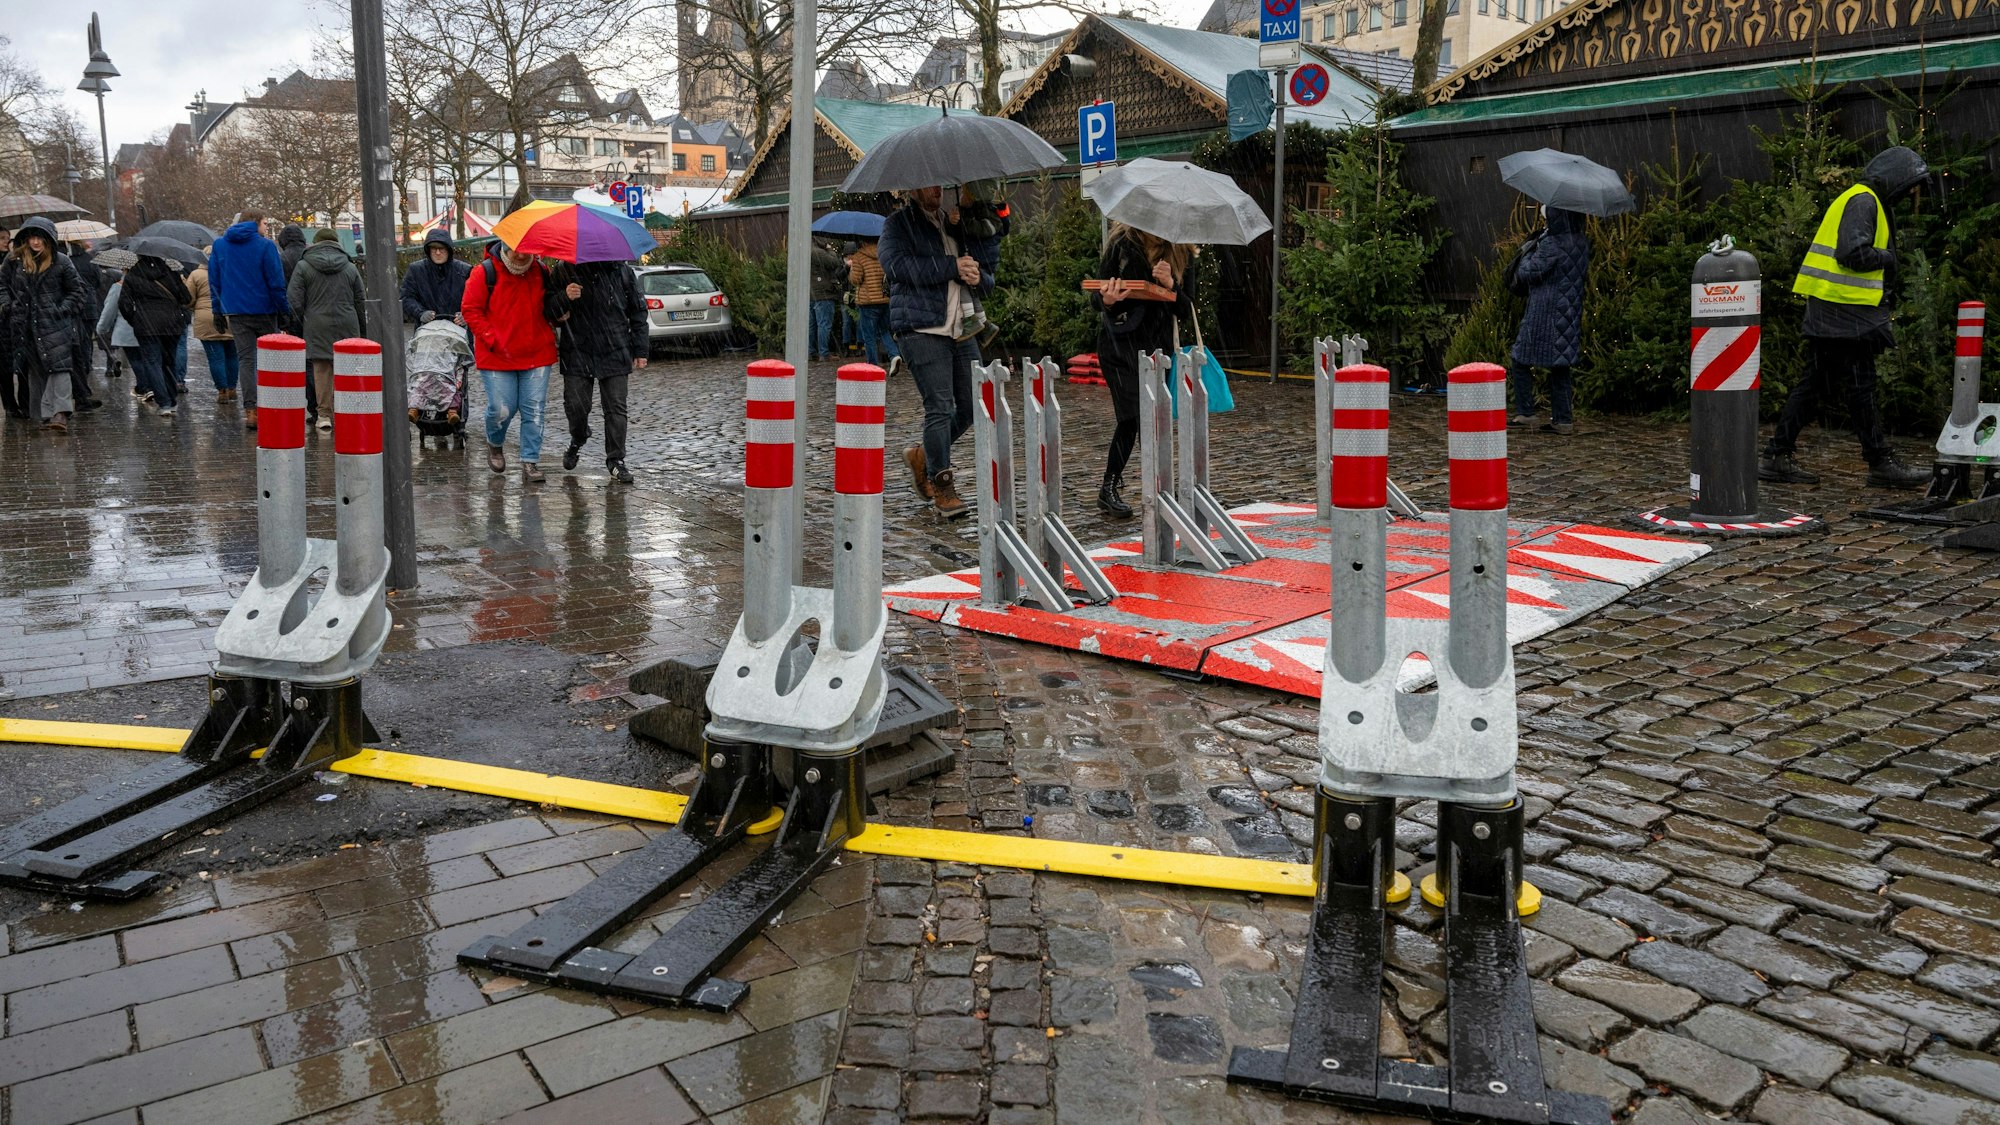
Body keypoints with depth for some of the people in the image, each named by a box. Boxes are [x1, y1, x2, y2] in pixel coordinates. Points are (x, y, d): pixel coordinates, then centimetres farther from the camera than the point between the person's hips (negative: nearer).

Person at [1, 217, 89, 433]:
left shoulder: (60, 262, -1)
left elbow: (77, 291, 6)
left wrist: (62, 310, -4)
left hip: (54, 326, -3)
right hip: (25, 326, 3)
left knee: (58, 366, -14)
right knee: (35, 370, 8)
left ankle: (59, 413, -22)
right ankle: (44, 413, 15)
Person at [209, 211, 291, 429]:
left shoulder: (219, 245, 8)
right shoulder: (265, 246, -7)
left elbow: (214, 281, 10)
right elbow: (276, 281, -10)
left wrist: (218, 310, 15)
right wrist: (284, 310, -4)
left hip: (235, 312, 3)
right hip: (264, 310, -3)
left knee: (245, 359, 4)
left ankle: (250, 410, -2)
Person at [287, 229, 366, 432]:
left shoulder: (303, 267, 1)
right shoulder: (350, 268, 8)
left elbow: (294, 299, -5)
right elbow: (360, 301, 10)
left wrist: (304, 322, 9)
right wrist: (363, 331, 16)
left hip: (317, 326, -2)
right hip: (347, 324, 2)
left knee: (321, 369, 2)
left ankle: (324, 413, 1)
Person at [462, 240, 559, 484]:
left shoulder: (541, 273, 6)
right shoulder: (485, 273, -5)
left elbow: (549, 307, 23)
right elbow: (470, 310, -3)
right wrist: (492, 340, -11)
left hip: (537, 355, 3)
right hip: (497, 357, -3)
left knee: (534, 410, -2)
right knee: (502, 409, -3)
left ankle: (530, 463, 5)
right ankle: (495, 444, 29)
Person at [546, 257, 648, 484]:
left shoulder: (621, 271, 5)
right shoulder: (562, 273, 3)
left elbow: (638, 311, 10)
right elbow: (547, 312, 3)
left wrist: (640, 350, 7)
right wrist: (564, 298, -18)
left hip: (615, 353, 0)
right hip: (578, 353, 0)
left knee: (616, 409, -1)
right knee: (575, 405, -3)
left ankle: (615, 460, 10)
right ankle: (578, 440, 28)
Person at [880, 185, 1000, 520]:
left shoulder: (955, 221, 19)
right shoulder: (899, 224, 2)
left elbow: (990, 260, 15)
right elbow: (896, 264, -16)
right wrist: (952, 267, -15)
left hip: (962, 331, 6)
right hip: (921, 329, -6)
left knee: (971, 407, 6)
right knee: (940, 407, -12)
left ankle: (923, 456, 27)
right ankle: (942, 486, -3)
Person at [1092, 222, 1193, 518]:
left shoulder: (1177, 253, 6)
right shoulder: (1122, 245, -4)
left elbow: (1186, 310, 4)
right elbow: (1096, 298, -1)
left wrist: (1171, 285, -15)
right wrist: (1107, 301, -25)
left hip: (1158, 346, 4)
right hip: (1121, 345, -4)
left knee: (1130, 419, 5)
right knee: (1138, 416, -14)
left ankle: (1109, 489, 17)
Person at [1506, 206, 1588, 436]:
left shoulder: (1551, 244, -16)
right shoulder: (1582, 243, 9)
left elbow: (1530, 272, -16)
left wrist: (1529, 253, 5)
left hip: (1545, 313, -8)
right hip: (1570, 313, 8)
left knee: (1521, 360, 5)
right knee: (1560, 365, 10)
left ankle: (1524, 413, 4)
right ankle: (1563, 419, 9)